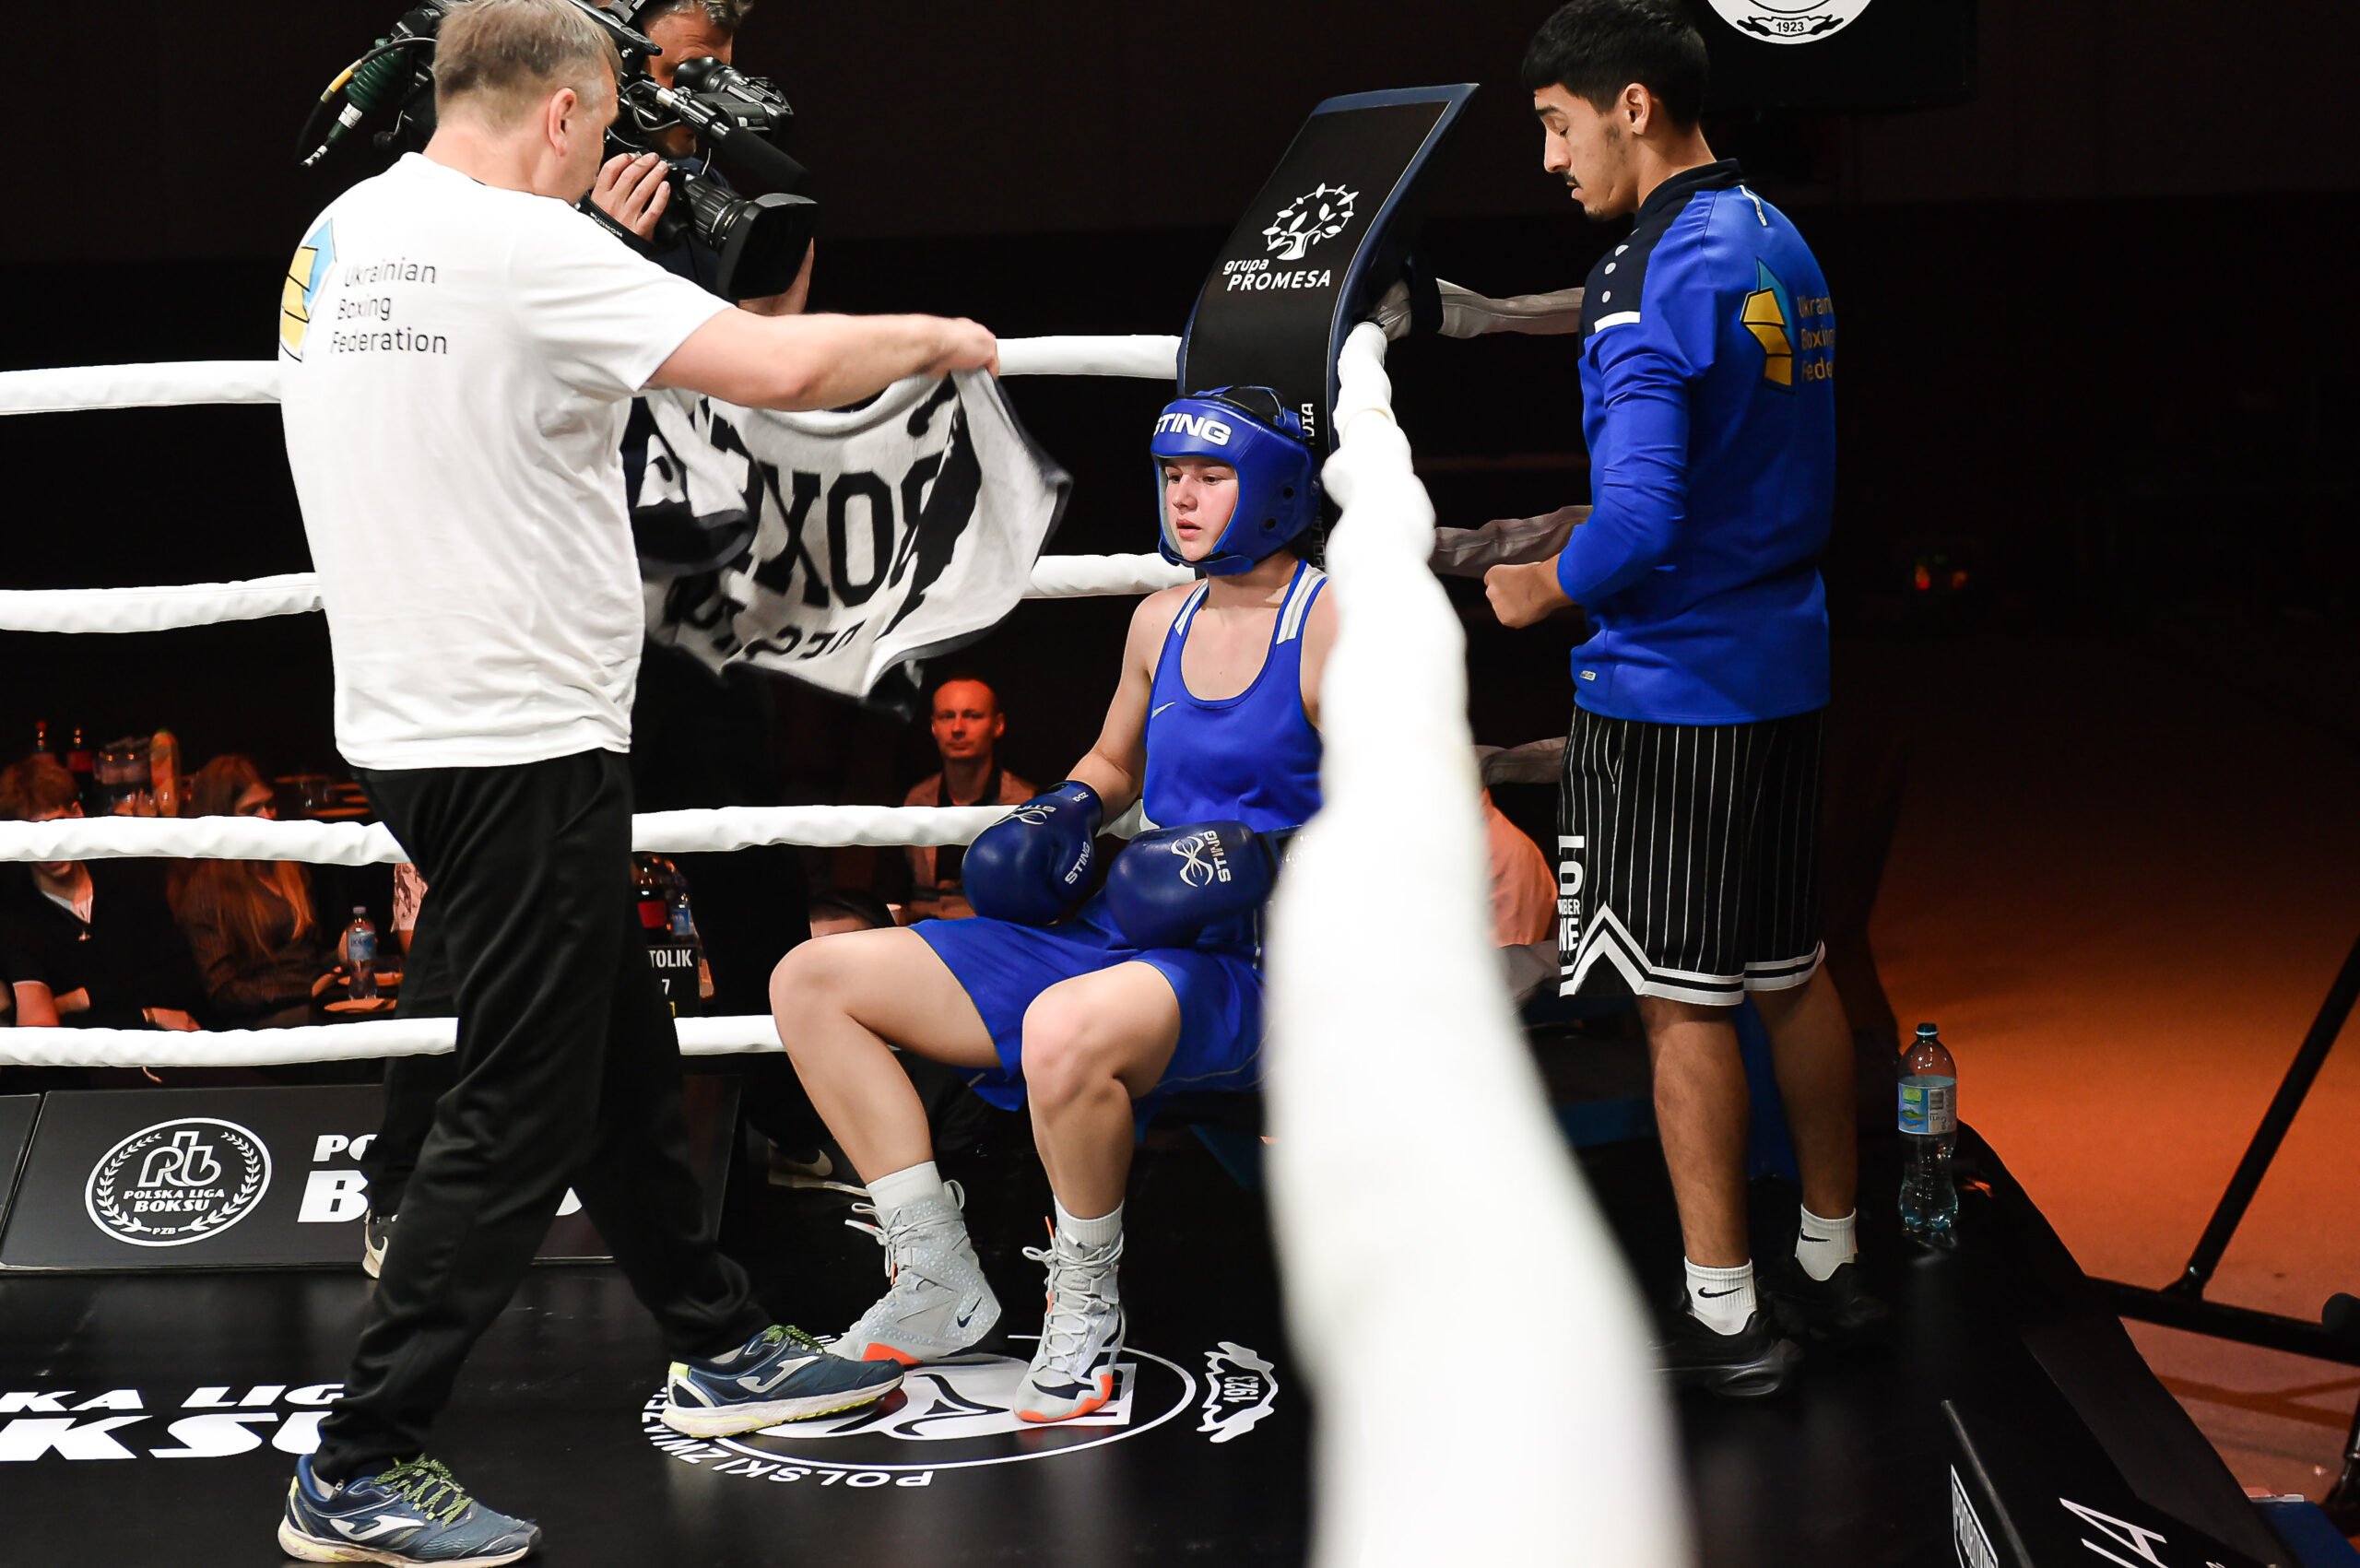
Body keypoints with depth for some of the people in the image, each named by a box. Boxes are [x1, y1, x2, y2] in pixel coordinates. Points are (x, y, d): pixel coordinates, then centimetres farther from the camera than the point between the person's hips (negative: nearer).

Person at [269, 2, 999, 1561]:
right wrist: (931, 336, -6)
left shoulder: (338, 236, 8)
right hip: (521, 741, -10)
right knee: (522, 1111, -2)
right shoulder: (522, 246, -18)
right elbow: (777, 367, -22)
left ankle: (721, 1351, 36)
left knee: (623, 1056, 21)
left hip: (417, 724, 10)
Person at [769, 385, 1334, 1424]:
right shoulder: (1162, 622, 15)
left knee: (1066, 1031, -43)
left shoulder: (1335, 629, -7)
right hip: (1115, 940, 8)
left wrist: (1267, 862, -21)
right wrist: (1063, 813, 13)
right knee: (810, 983, 1)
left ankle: (1086, 1305, -16)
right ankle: (939, 1282, 2)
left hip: (1256, 967, -8)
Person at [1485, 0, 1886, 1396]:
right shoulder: (1782, 245, 10)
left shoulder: (1652, 285, -20)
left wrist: (1542, 590, -10)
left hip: (1670, 685, -9)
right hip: (1788, 662, 9)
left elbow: (1637, 525, -27)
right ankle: (1832, 1265, 27)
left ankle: (1726, 1317, 6)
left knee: (1686, 1003, -1)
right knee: (1792, 974, 17)